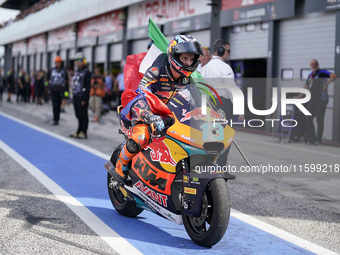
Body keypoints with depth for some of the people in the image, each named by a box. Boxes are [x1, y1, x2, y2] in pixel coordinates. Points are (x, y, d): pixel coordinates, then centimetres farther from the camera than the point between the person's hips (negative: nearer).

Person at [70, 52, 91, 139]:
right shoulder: (77, 72, 17)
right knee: (78, 116, 13)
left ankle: (84, 133, 2)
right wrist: (74, 97, 17)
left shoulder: (87, 72, -9)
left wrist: (84, 99, -19)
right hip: (76, 96, 8)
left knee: (84, 116, -2)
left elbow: (88, 87, -15)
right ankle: (79, 132, 21)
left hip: (82, 97, -8)